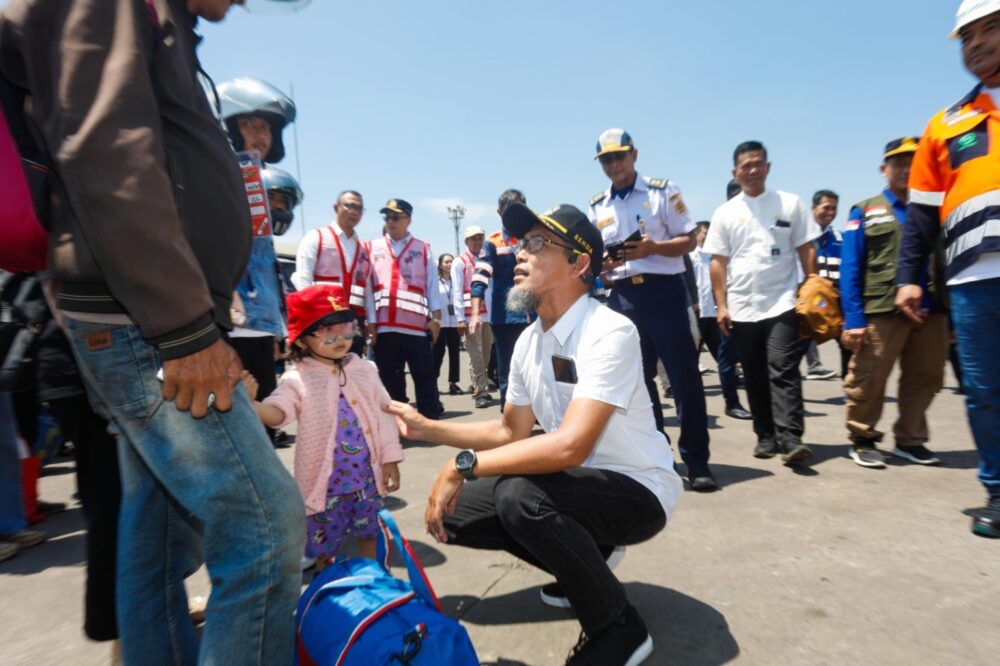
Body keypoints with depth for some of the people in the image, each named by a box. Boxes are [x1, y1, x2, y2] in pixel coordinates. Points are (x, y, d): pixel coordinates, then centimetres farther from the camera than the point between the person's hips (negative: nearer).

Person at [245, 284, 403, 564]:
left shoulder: (365, 370, 0)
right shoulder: (298, 379, -10)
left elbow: (383, 415, 2)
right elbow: (276, 413, -24)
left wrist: (390, 459, 1)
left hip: (367, 475, 3)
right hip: (325, 479, -3)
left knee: (369, 533, 20)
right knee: (325, 544, 13)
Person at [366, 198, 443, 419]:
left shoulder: (423, 249, 8)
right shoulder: (373, 248, 10)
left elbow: (432, 284, 5)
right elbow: (368, 286, 5)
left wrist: (435, 317, -3)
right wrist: (370, 322, -1)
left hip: (417, 325, -1)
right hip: (384, 327, 2)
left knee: (425, 377, 3)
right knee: (389, 378, 8)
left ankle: (431, 421, 11)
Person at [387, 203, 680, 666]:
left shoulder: (610, 333, -25)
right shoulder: (528, 342, 0)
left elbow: (571, 446, -36)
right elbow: (512, 431, 9)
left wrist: (462, 466, -29)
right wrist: (426, 428, 2)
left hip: (637, 490, -7)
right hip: (577, 486, 8)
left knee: (519, 495, -34)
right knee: (455, 511, 1)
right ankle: (584, 566, 17)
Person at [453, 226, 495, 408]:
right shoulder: (460, 262, 2)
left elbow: (492, 286, 11)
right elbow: (457, 292, -3)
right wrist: (460, 318, -10)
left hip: (488, 314, 4)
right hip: (470, 314, -4)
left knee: (485, 354, 9)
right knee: (475, 355, -4)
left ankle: (481, 389, 21)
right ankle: (480, 393, 0)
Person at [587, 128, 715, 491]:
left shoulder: (663, 191, 3)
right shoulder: (597, 205, 14)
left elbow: (688, 240, -1)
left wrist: (652, 248, -18)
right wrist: (603, 265, -8)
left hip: (663, 290, -4)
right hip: (622, 296, 4)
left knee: (684, 375, -4)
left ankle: (697, 462, 6)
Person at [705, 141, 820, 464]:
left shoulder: (790, 203, 7)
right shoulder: (725, 213, 7)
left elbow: (806, 249, 7)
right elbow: (718, 262, 5)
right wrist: (721, 306, 0)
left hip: (781, 302, -2)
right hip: (742, 308, 2)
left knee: (783, 370, -10)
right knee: (755, 376, 7)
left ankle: (791, 438, -10)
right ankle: (766, 436, 16)